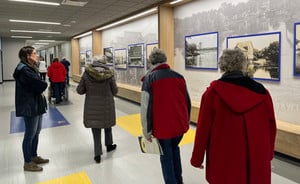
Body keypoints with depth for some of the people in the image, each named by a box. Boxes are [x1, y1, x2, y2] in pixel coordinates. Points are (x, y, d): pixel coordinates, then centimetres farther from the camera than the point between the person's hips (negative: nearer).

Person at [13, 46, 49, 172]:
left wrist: (40, 89, -8)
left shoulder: (30, 68, 14)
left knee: (36, 132, 18)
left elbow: (40, 85, 11)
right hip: (30, 106, -10)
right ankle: (27, 163, 17)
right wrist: (41, 87, -5)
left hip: (36, 104, 10)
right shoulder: (23, 69, -19)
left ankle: (34, 157, 32)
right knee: (30, 135, 2)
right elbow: (42, 85, -24)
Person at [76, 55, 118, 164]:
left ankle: (97, 154, 13)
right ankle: (109, 145, 42)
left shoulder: (86, 74, -10)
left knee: (96, 130, 10)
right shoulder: (109, 74, -12)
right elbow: (115, 91, -4)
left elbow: (79, 90, -4)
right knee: (107, 126, 23)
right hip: (107, 106, 0)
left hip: (92, 107, 0)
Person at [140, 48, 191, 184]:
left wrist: (147, 131, -6)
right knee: (175, 149, 27)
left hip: (162, 126, -4)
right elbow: (187, 102, 9)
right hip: (181, 124, 5)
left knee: (166, 156, 14)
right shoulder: (178, 76, 4)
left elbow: (146, 106, -13)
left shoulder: (149, 78, -8)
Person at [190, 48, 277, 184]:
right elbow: (271, 127, 4)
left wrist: (197, 158, 3)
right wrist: (267, 154, 20)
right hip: (257, 164, 2)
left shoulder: (213, 92, -13)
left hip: (223, 163, -2)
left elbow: (203, 128, -10)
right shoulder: (261, 92, -6)